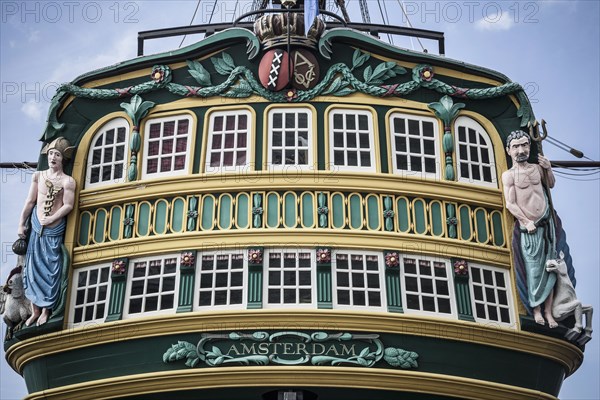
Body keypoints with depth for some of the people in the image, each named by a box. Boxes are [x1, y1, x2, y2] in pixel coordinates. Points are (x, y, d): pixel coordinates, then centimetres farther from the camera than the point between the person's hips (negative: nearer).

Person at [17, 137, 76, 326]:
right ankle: (35, 310, 17)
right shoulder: (38, 176, 4)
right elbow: (30, 202, 7)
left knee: (50, 270, 2)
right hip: (36, 227, 3)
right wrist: (21, 224, 6)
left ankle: (45, 310, 13)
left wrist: (51, 219, -17)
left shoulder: (67, 181, -7)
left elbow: (68, 206, -11)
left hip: (54, 231, -3)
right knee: (33, 269, 6)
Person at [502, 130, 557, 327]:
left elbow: (551, 185, 26)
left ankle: (548, 312, 11)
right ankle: (537, 310, 13)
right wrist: (526, 222, -18)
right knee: (535, 270, 0)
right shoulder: (509, 175, -6)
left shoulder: (537, 168, 9)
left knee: (549, 269, 5)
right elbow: (510, 204, -11)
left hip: (547, 222, 5)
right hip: (530, 228, -5)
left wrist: (549, 169, 8)